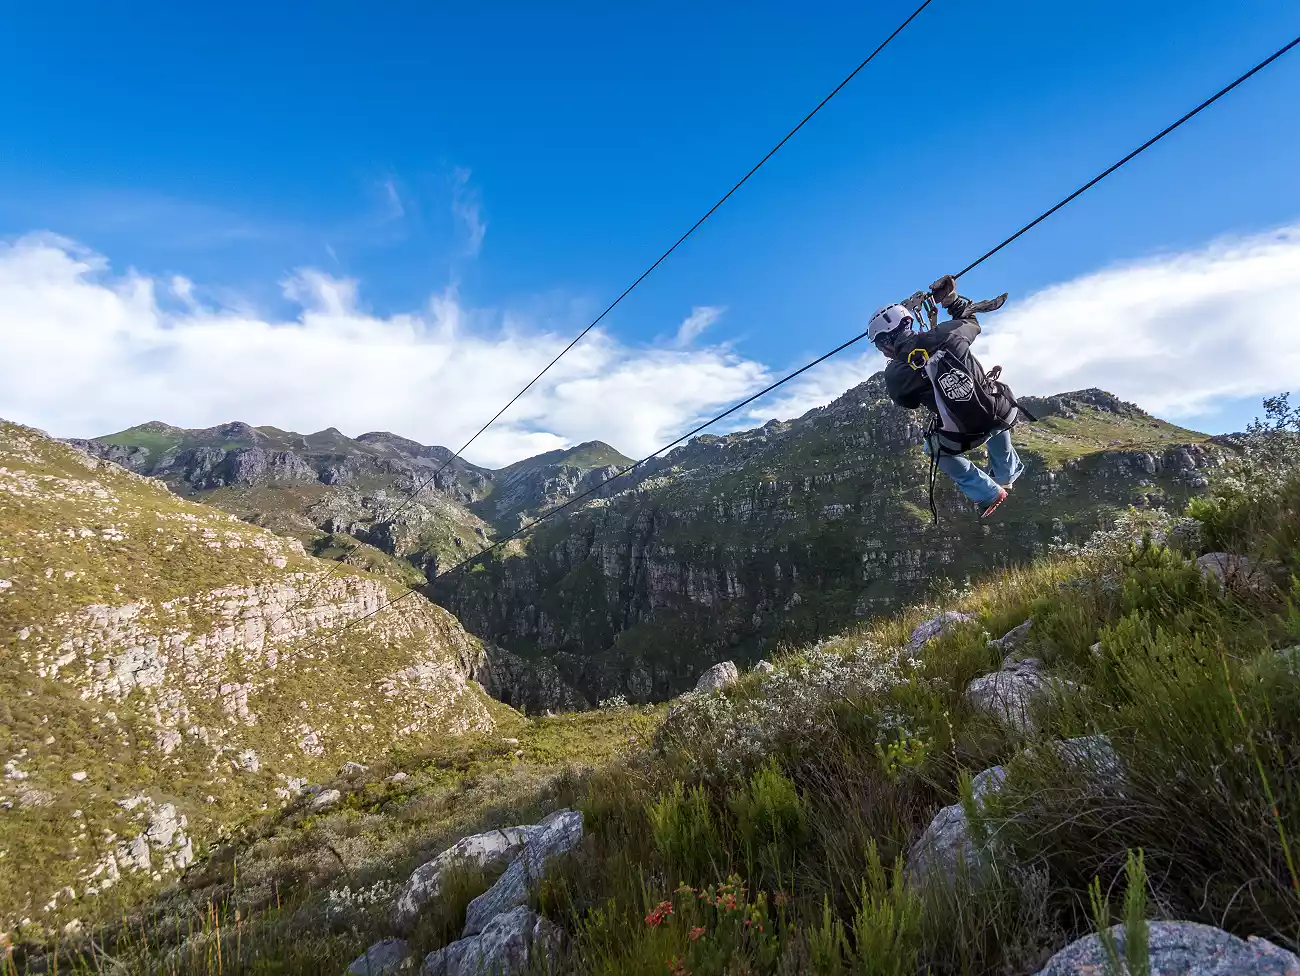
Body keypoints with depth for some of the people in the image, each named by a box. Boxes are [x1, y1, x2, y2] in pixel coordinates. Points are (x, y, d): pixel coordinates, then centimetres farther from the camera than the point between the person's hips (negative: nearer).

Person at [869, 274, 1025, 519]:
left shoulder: (895, 374, -15)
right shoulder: (945, 333, -11)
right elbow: (970, 323, 15)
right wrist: (951, 299, 25)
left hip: (963, 437, -3)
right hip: (1002, 416, 3)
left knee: (936, 450, 31)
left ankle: (988, 494, 31)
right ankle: (1007, 474, 56)